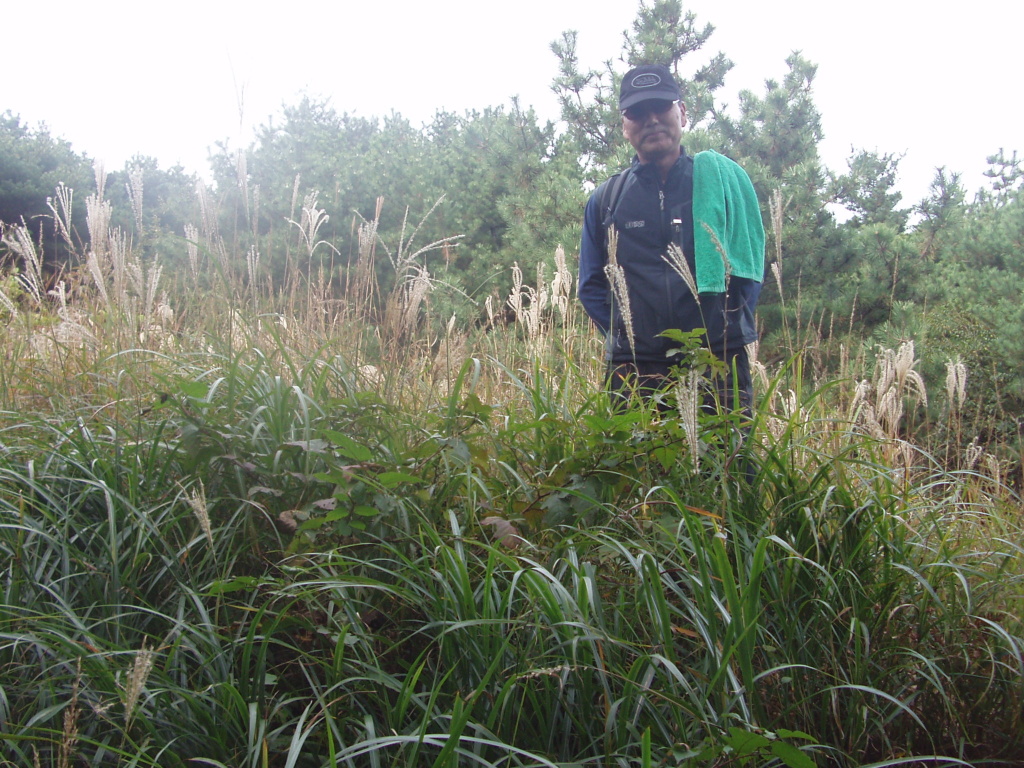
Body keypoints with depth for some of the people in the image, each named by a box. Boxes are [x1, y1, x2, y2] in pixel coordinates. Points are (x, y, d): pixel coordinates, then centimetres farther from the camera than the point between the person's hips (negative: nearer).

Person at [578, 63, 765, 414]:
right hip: (634, 371, 1)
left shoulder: (723, 178, 8)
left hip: (719, 362, -1)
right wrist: (623, 334, 4)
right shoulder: (605, 200, 11)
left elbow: (750, 260, 12)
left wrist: (729, 325, 2)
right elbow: (592, 285, 16)